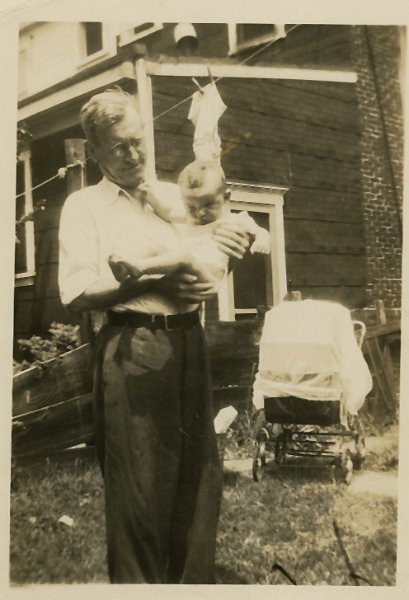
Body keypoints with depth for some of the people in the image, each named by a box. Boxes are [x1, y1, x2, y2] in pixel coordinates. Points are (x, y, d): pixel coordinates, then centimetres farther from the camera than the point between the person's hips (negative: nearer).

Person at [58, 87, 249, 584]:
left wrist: (228, 246, -1)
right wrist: (153, 284, -16)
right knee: (140, 483, 1)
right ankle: (137, 583, 19)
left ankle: (195, 581, 28)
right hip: (132, 348, -5)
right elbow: (76, 294, -8)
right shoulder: (83, 205, 2)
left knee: (199, 473, 11)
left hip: (188, 340, 5)